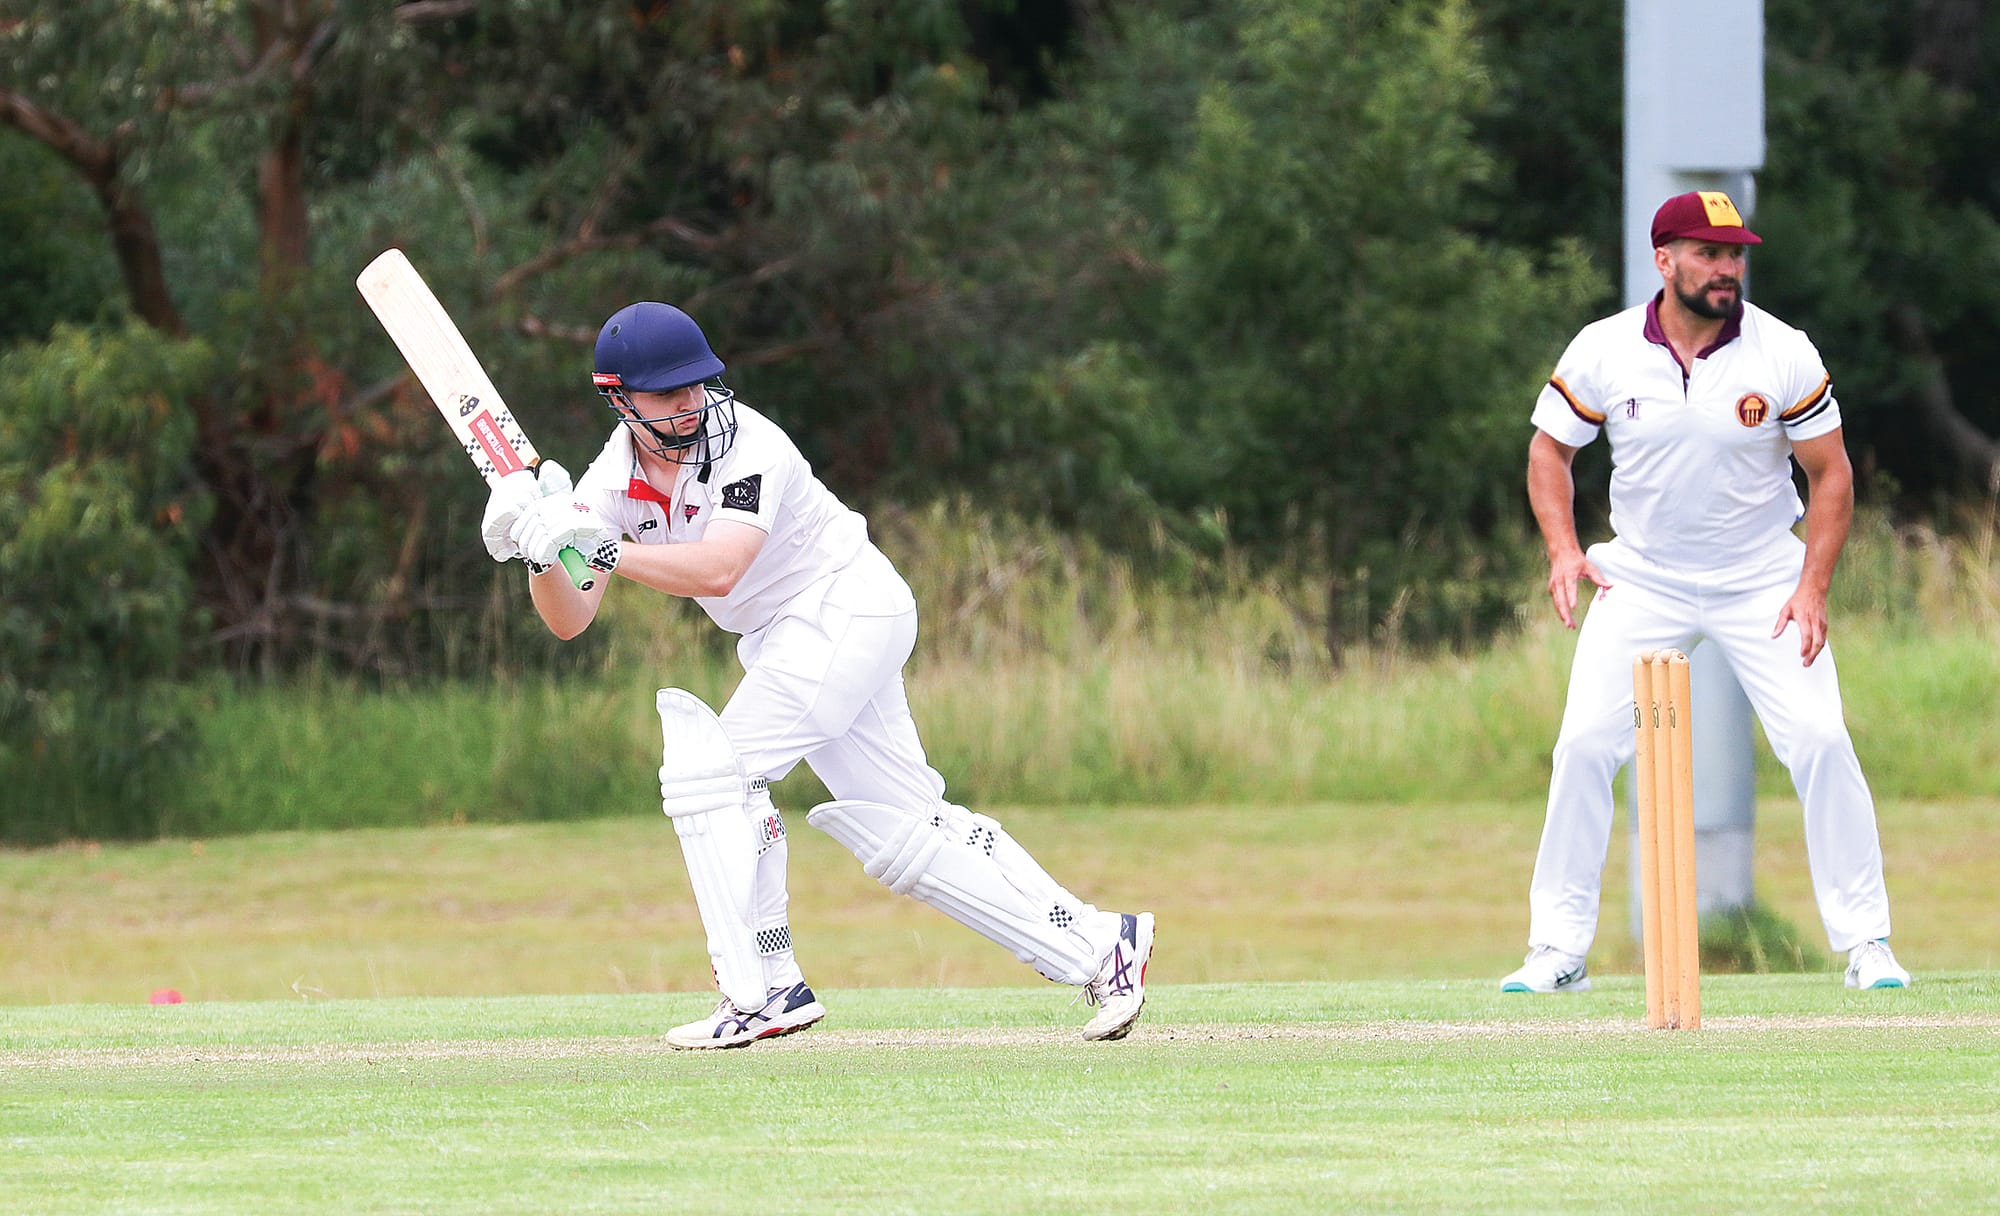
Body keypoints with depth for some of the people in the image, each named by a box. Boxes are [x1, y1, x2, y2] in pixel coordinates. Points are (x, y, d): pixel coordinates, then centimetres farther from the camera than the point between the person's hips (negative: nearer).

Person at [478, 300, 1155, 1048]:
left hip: (848, 606, -8)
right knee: (898, 828, 4)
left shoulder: (746, 444, -21)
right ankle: (1095, 948, 8)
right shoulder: (611, 482, -2)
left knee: (709, 767, -17)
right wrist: (541, 552, -28)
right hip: (780, 640, 8)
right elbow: (568, 621, -9)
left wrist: (601, 550, -41)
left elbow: (718, 569, -36)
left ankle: (765, 991, -14)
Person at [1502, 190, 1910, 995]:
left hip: (1763, 580, -1)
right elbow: (1550, 449, 5)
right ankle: (1559, 950, 0)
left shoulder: (1785, 355, -11)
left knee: (1819, 740, -12)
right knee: (1584, 742, -10)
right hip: (1641, 580, 1)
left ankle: (1864, 942, 0)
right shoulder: (1603, 351, -9)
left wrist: (1813, 587, -12)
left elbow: (1830, 475, -3)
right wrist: (1563, 549, -11)